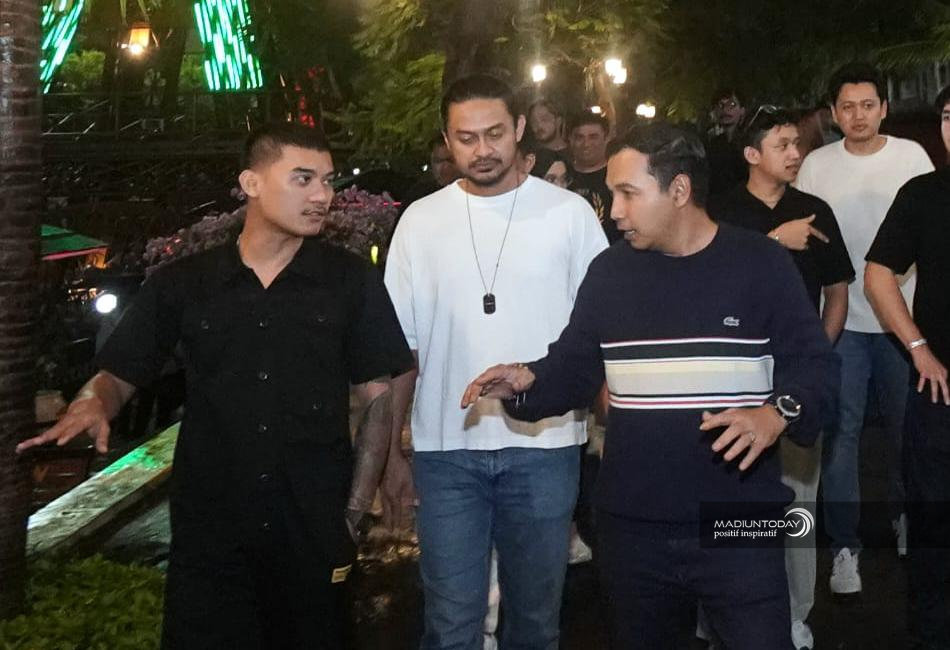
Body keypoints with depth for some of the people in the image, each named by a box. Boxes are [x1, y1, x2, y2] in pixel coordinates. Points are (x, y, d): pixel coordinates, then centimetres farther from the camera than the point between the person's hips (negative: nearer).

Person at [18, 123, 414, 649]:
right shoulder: (181, 284, 3)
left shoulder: (351, 281, 2)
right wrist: (92, 405, -17)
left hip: (315, 543, 0)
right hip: (207, 542, 0)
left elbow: (379, 397, 3)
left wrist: (354, 514, -2)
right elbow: (119, 375, 7)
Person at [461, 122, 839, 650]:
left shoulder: (761, 264, -3)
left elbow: (813, 364, -3)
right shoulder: (609, 271, 6)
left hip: (739, 527, -3)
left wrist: (778, 413, -23)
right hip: (632, 528, 4)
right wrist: (528, 381, -10)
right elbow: (575, 366, 11)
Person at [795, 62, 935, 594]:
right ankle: (844, 545, 6)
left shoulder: (912, 156, 1)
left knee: (906, 424, 11)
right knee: (841, 429, -2)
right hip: (842, 316, 0)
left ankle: (905, 514, 35)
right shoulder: (817, 165, 2)